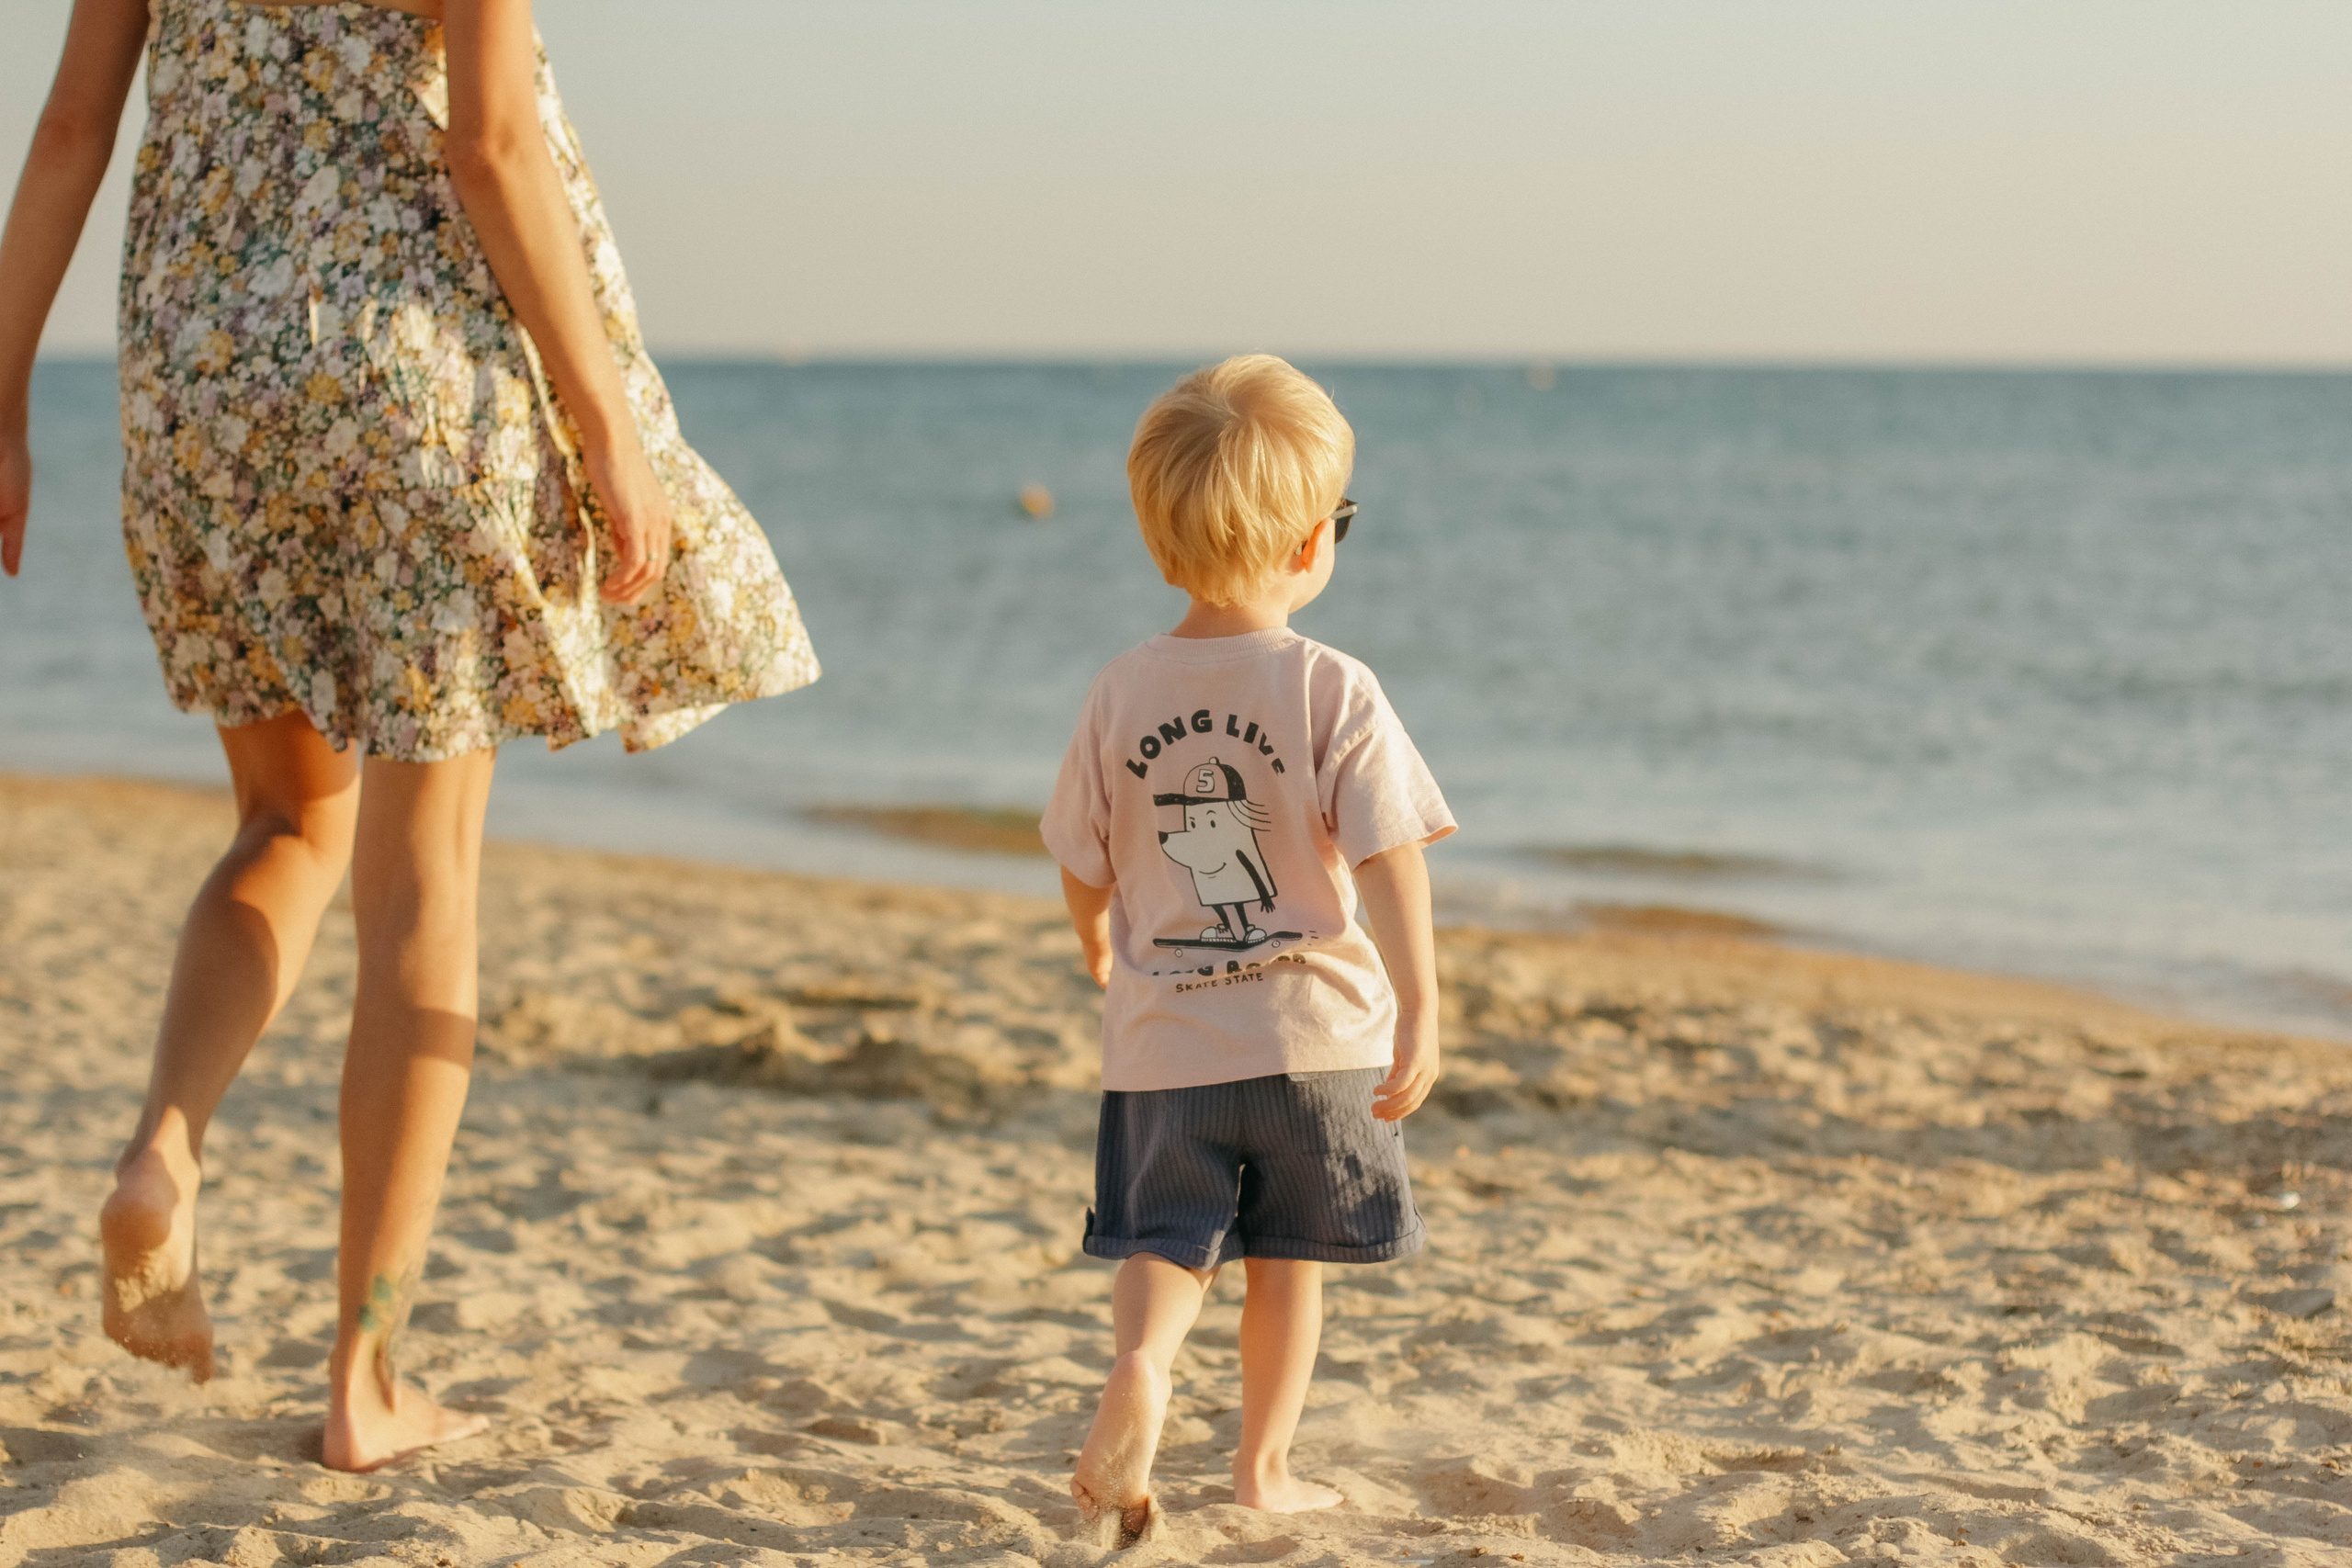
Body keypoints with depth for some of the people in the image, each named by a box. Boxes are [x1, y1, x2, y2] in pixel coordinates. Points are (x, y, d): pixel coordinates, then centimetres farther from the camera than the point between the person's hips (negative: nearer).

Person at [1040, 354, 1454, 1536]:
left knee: (1166, 1240, 11)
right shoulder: (1332, 693, -12)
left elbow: (1085, 870, 7)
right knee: (1287, 1259, 14)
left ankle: (1139, 1364, -19)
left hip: (1164, 1039, 2)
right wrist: (1420, 1010, -17)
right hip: (1314, 1034, -1)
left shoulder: (1121, 694, -2)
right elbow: (1388, 861, -18)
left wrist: (1097, 946, 28)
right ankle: (1264, 1463, 22)